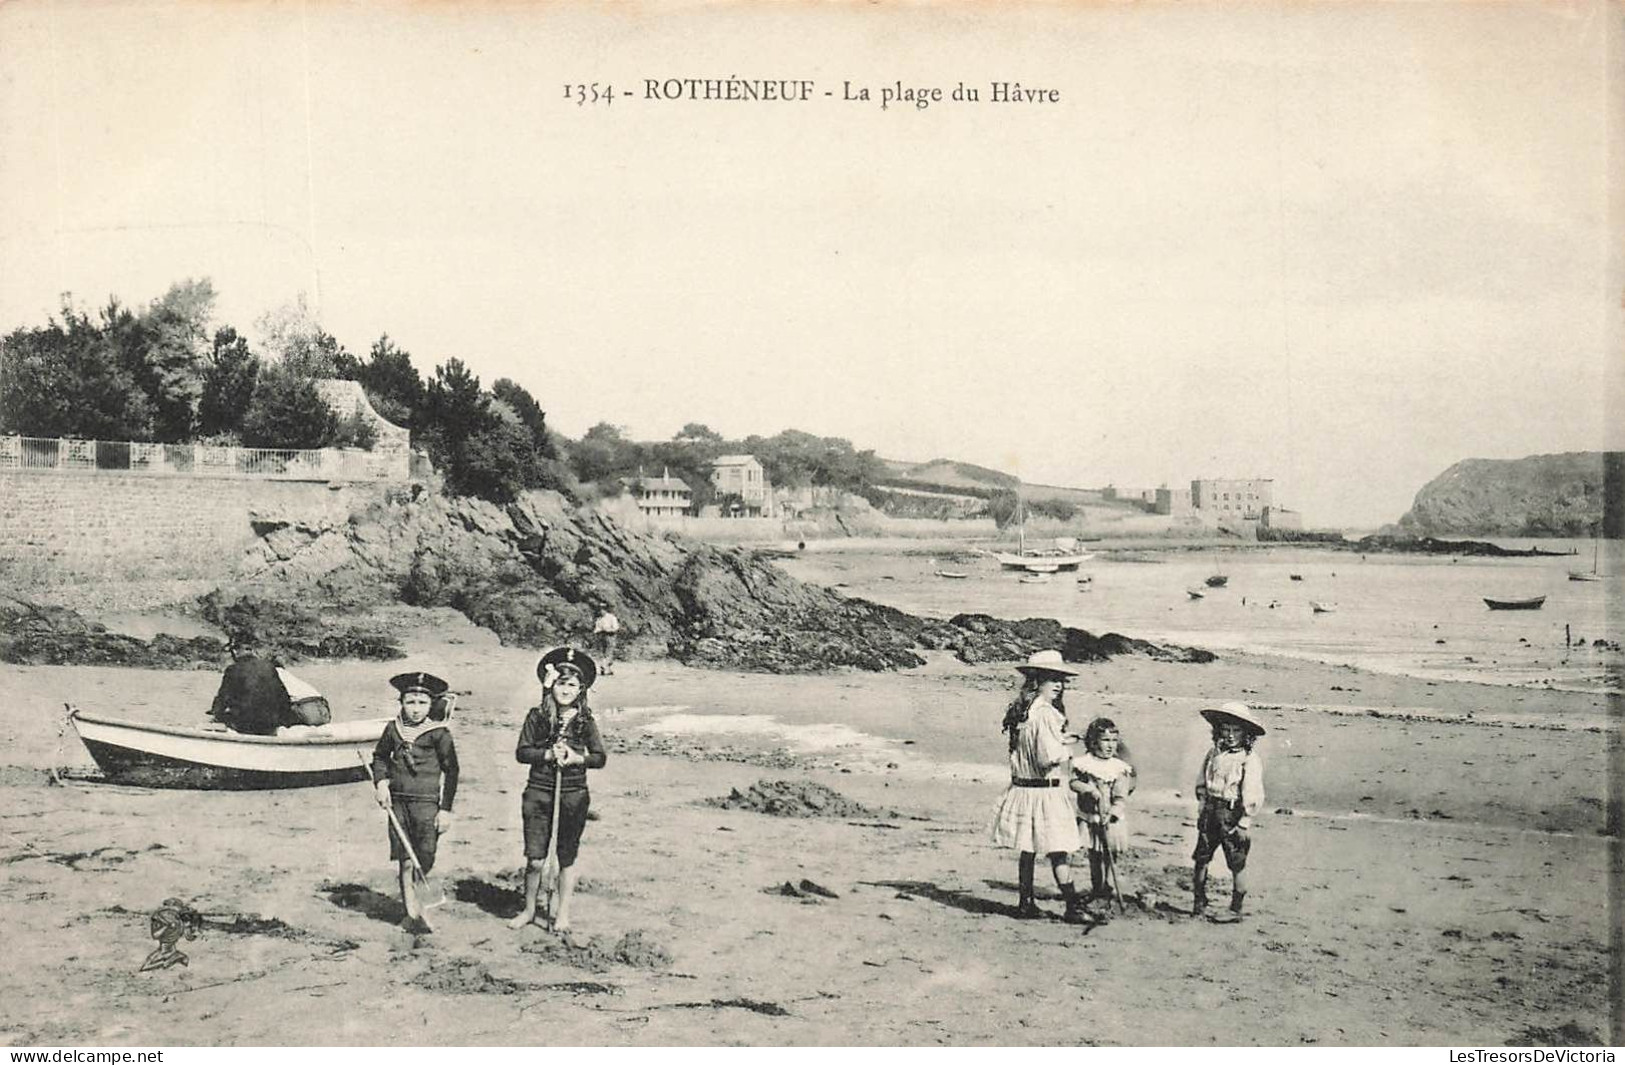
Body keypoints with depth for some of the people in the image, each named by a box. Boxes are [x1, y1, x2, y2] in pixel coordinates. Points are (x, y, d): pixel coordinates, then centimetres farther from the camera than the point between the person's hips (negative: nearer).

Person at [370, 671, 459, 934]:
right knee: (405, 863, 4)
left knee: (424, 863, -4)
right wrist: (381, 782, 2)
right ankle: (411, 913, 12)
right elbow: (379, 757, 21)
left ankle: (420, 911, 12)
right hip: (397, 802, 3)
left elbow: (451, 770, -2)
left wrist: (446, 809, -4)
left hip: (426, 803, -3)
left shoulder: (438, 733, -5)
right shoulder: (393, 729, 5)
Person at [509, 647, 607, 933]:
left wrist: (576, 758, -16)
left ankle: (562, 913, 23)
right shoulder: (537, 717, 1)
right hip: (538, 792, 0)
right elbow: (521, 752, -1)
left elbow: (600, 758, 0)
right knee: (535, 859, 0)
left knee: (567, 858, 9)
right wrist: (548, 754, -15)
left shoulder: (585, 721, 0)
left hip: (573, 794, 0)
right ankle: (529, 910, 21)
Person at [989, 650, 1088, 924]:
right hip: (1045, 792, -8)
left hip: (1022, 788, 8)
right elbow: (1052, 758, -24)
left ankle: (1026, 902, 23)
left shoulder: (1019, 711, 7)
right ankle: (1073, 907, 4)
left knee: (1028, 849, 16)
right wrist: (1067, 749, -5)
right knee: (1058, 852, -2)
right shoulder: (1045, 714, -20)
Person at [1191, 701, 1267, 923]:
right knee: (1201, 858, 6)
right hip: (1210, 813, 5)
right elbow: (1201, 783, 16)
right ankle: (1199, 902, 20)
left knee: (1237, 865, 3)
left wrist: (1244, 824, -13)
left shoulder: (1250, 759, -10)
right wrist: (1201, 809, 11)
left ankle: (1236, 910, 13)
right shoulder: (1214, 754, 7)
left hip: (1233, 815, -5)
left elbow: (1252, 796, -11)